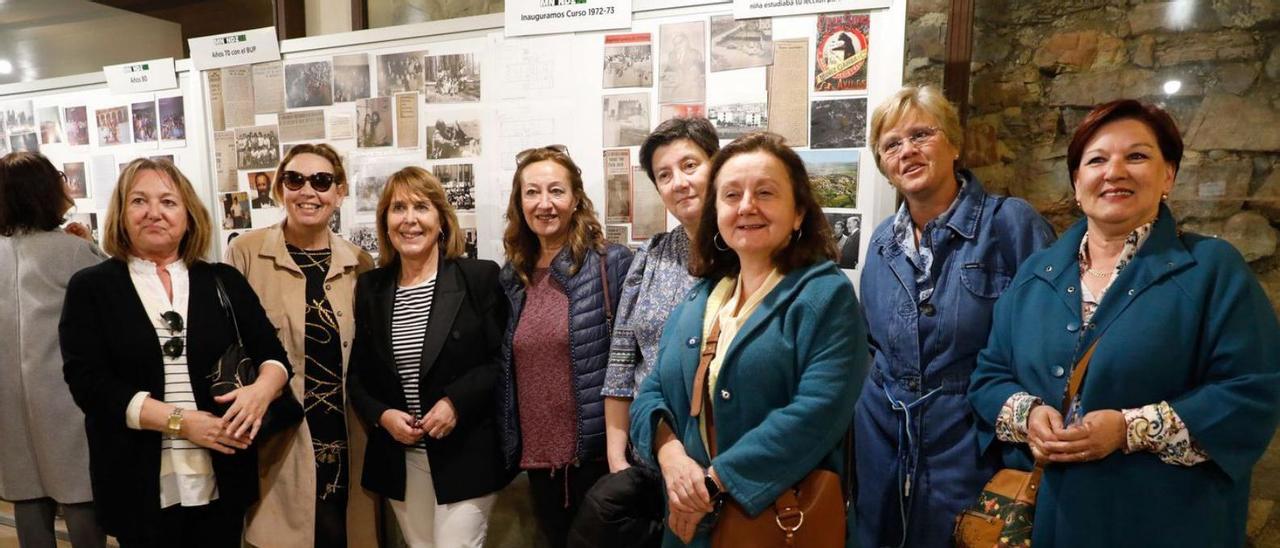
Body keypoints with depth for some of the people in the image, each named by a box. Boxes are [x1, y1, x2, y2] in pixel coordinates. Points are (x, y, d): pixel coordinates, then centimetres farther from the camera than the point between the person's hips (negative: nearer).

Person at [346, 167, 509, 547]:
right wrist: (382, 414, -6)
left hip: (465, 455, -4)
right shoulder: (370, 288, 6)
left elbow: (506, 359, -7)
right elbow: (356, 373, 10)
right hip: (399, 459, 4)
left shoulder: (480, 277, -6)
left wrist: (456, 402, -18)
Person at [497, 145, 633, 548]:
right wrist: (510, 447, 9)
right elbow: (506, 371, 11)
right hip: (537, 457, 5)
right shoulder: (512, 277, 7)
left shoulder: (612, 264, -9)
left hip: (597, 453, -5)